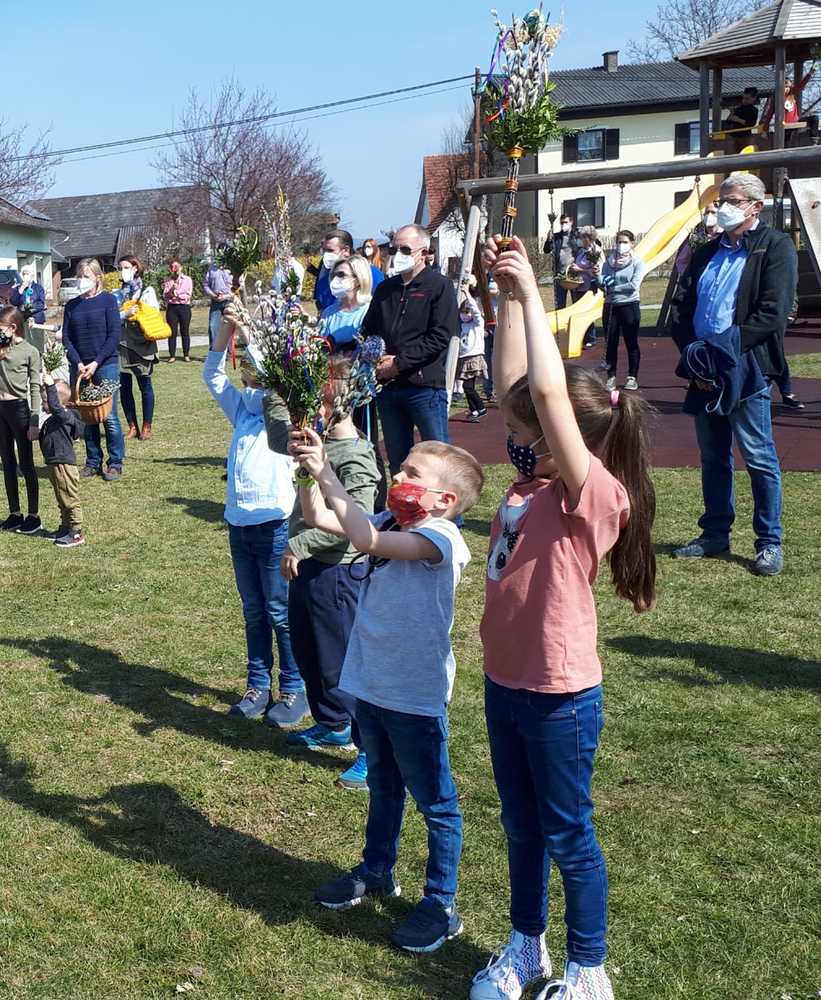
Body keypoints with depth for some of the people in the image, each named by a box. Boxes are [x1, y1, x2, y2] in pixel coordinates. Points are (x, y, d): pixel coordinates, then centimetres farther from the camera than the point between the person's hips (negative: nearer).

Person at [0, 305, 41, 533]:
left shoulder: (30, 351, -7)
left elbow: (35, 389, -8)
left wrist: (34, 422, -11)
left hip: (19, 408, -5)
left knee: (26, 464, 2)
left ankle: (33, 515, 10)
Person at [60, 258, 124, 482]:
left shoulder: (108, 300, -2)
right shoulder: (72, 305, 9)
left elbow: (114, 335, -7)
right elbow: (66, 338, 6)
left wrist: (96, 363, -13)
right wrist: (78, 364, -9)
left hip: (105, 365, -4)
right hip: (79, 367, 4)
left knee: (109, 416, -3)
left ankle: (115, 463, 7)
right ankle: (93, 462, 16)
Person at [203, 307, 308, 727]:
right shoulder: (242, 408, 14)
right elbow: (212, 375, 12)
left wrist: (246, 333, -15)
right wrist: (224, 331, 0)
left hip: (274, 523, -6)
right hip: (239, 522, 6)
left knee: (281, 612, 0)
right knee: (253, 612, 14)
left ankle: (294, 689, 10)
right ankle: (258, 685, 23)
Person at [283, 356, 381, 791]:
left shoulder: (355, 458, -20)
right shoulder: (317, 442, 6)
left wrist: (299, 543, -26)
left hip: (335, 572, -10)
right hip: (307, 566, 10)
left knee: (341, 662, -4)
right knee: (308, 653, 22)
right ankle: (332, 724, 40)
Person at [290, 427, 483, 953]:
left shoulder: (440, 538, -22)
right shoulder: (391, 524, 3)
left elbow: (366, 539, -37)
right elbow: (319, 517, 6)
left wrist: (326, 473, -33)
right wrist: (308, 472, -11)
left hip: (415, 696, -8)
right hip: (370, 685, 8)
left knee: (435, 801, 8)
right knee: (383, 787, 26)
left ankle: (442, 905, 22)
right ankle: (377, 871, 45)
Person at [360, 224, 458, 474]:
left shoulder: (439, 286, -2)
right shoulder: (385, 288, 18)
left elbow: (441, 337, -12)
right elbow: (367, 331, 21)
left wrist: (399, 362, -13)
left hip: (425, 385, -6)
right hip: (388, 386, 6)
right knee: (397, 460, 12)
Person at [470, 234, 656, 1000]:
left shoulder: (595, 495, -20)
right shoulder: (534, 480, 1)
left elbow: (550, 391, -32)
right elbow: (513, 389, 2)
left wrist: (530, 292, -24)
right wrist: (509, 295, -3)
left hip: (560, 693, -7)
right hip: (503, 680, 8)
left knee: (567, 834, 10)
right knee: (521, 825, 22)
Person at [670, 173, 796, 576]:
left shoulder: (775, 247, -2)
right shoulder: (706, 252, 17)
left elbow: (772, 313, -14)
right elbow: (680, 308, 11)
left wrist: (725, 348, -17)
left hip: (746, 371, -6)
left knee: (760, 459, -2)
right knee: (713, 459, 13)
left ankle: (769, 543, 8)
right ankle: (714, 535, 24)